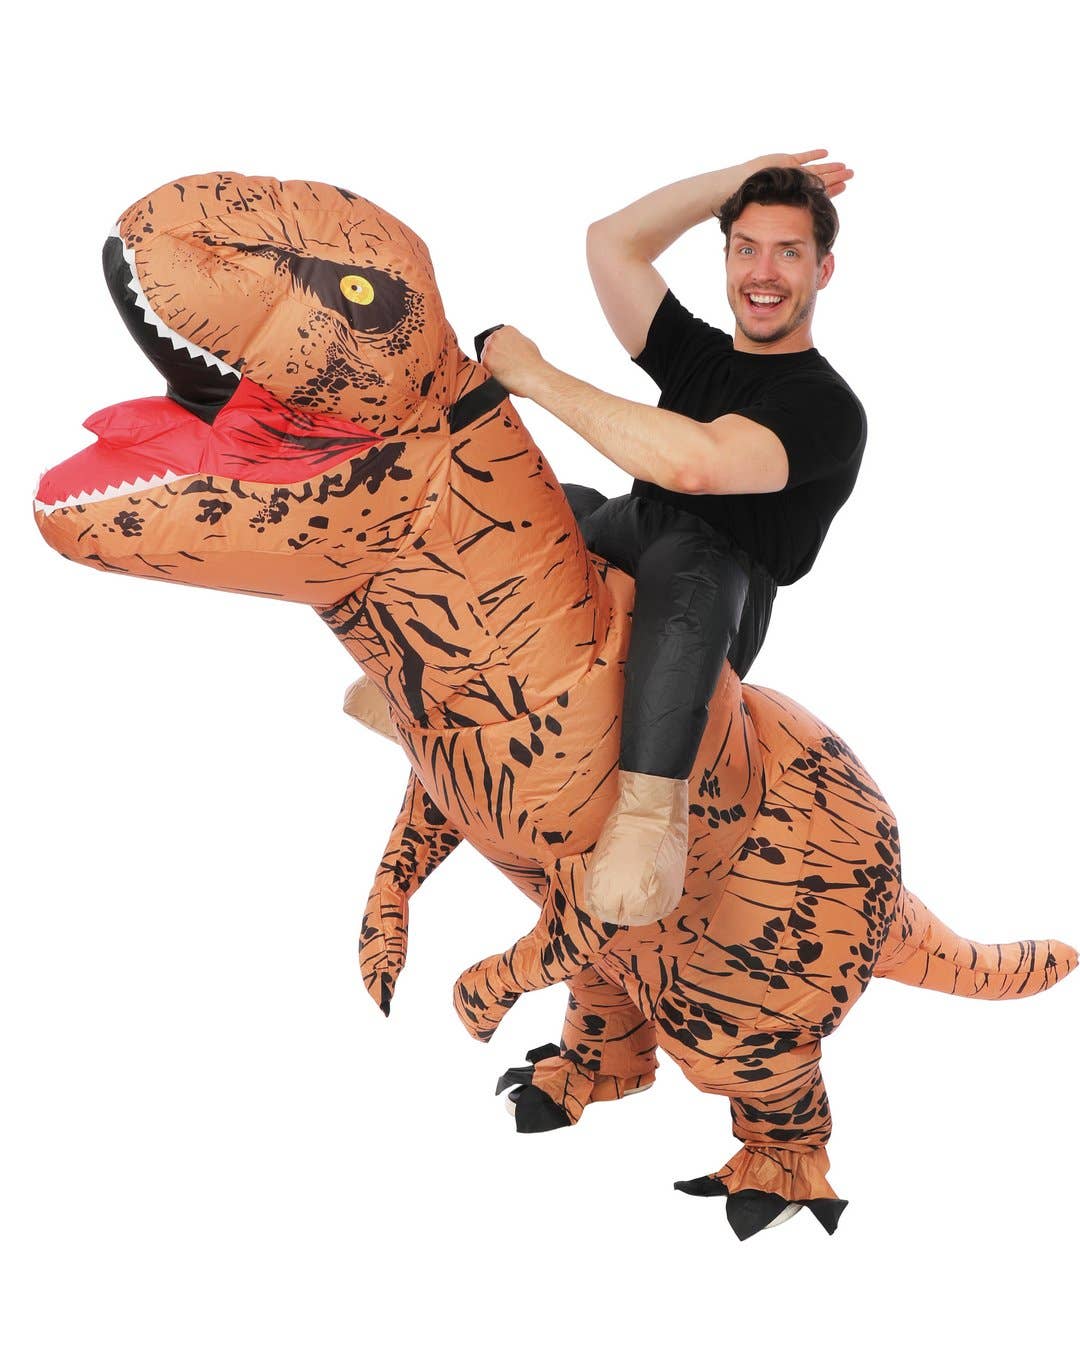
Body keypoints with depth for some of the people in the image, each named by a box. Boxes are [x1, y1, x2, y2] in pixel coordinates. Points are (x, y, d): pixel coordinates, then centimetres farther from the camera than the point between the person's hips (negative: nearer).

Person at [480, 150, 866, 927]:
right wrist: (745, 177, 5)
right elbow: (612, 242, 9)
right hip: (611, 562, 8)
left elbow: (694, 462, -30)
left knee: (688, 559, -42)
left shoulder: (825, 405, -12)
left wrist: (536, 378, -23)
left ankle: (654, 807, -42)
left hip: (712, 624, -8)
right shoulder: (700, 354, 11)